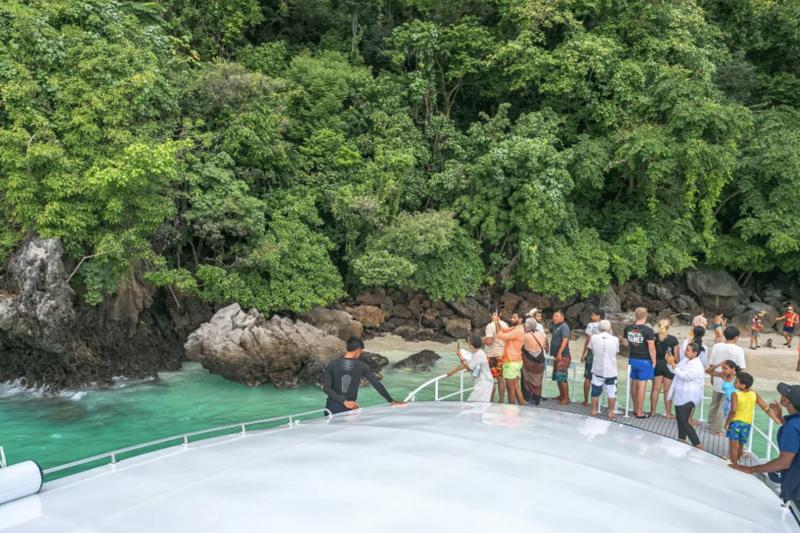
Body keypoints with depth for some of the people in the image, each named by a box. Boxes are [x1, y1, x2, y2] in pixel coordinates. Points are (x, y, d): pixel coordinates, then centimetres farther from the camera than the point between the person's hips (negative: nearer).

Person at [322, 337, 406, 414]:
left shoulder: (332, 364, -5)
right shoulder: (362, 366, -7)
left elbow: (326, 388, -13)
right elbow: (377, 384, -5)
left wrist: (344, 401, -16)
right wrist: (392, 401, 2)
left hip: (332, 407, 1)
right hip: (349, 408, 0)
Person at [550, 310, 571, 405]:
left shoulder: (564, 326, -11)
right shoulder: (556, 326, 17)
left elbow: (565, 340, -23)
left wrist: (560, 353, -32)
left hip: (563, 356, -10)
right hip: (557, 356, 10)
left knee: (562, 377, -12)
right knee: (557, 377, 14)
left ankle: (566, 398, -7)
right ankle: (561, 395, 23)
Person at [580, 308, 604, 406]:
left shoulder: (591, 325, -8)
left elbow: (587, 341, -9)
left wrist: (583, 354, -2)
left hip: (591, 354, -3)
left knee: (588, 378, 6)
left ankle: (586, 400, 10)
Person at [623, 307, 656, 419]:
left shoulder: (627, 328, -1)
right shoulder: (648, 330, -17)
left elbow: (625, 343, 10)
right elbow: (651, 348, -16)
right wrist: (653, 361, -6)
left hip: (632, 359, 5)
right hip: (645, 361, -5)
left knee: (634, 384, 15)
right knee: (642, 386, 1)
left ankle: (635, 409, 27)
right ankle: (639, 412, 7)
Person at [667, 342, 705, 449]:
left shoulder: (696, 366, -22)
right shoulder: (685, 360, 7)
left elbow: (683, 376, -28)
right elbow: (676, 370, 16)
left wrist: (673, 364, -28)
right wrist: (670, 362, -2)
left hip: (688, 397, -10)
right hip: (681, 395, 10)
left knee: (684, 421, -9)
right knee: (680, 419, 18)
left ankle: (698, 444, -2)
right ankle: (681, 440, 31)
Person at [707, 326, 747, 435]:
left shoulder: (716, 346, -5)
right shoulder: (738, 350, -16)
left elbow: (711, 364, 2)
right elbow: (741, 368, -15)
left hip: (717, 380, 4)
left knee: (714, 404, 21)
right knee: (723, 407, 7)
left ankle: (711, 424, 37)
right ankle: (716, 429, 13)